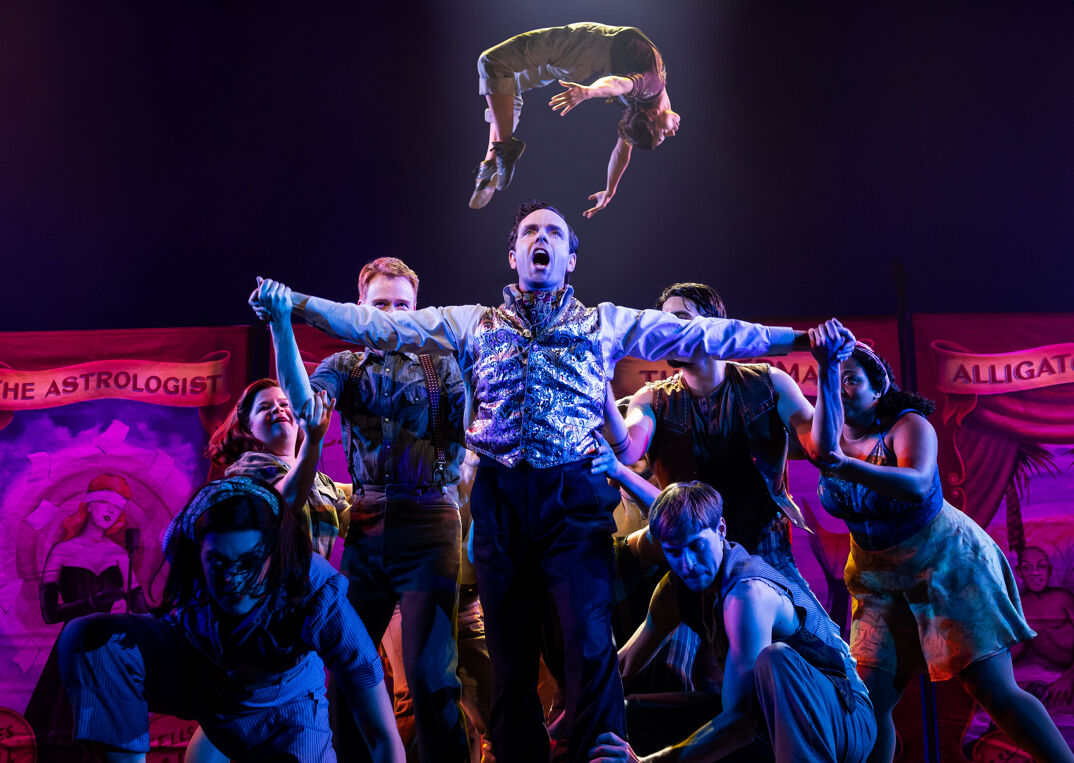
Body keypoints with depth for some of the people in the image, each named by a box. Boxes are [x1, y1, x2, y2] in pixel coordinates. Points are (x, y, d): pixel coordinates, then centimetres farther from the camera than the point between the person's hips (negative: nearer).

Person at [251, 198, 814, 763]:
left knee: (591, 647, -9)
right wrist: (292, 305, -1)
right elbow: (381, 325, 8)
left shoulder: (605, 323, 13)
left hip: (574, 497, -1)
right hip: (500, 499, 2)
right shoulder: (472, 324, 15)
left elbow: (702, 333, 8)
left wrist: (798, 338, 1)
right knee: (509, 655, 6)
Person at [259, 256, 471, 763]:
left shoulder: (440, 365, 11)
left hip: (428, 520, -2)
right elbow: (301, 402, -6)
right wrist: (281, 327, -18)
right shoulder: (345, 366, 15)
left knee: (428, 669, -7)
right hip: (366, 526, 3)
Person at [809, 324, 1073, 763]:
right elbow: (824, 448, -26)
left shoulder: (908, 425, -11)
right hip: (880, 581, 4)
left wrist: (847, 467, -47)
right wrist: (825, 370, -36)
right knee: (867, 702, -5)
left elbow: (917, 484, -31)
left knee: (996, 692, -6)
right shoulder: (838, 436, 1)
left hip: (948, 563, -4)